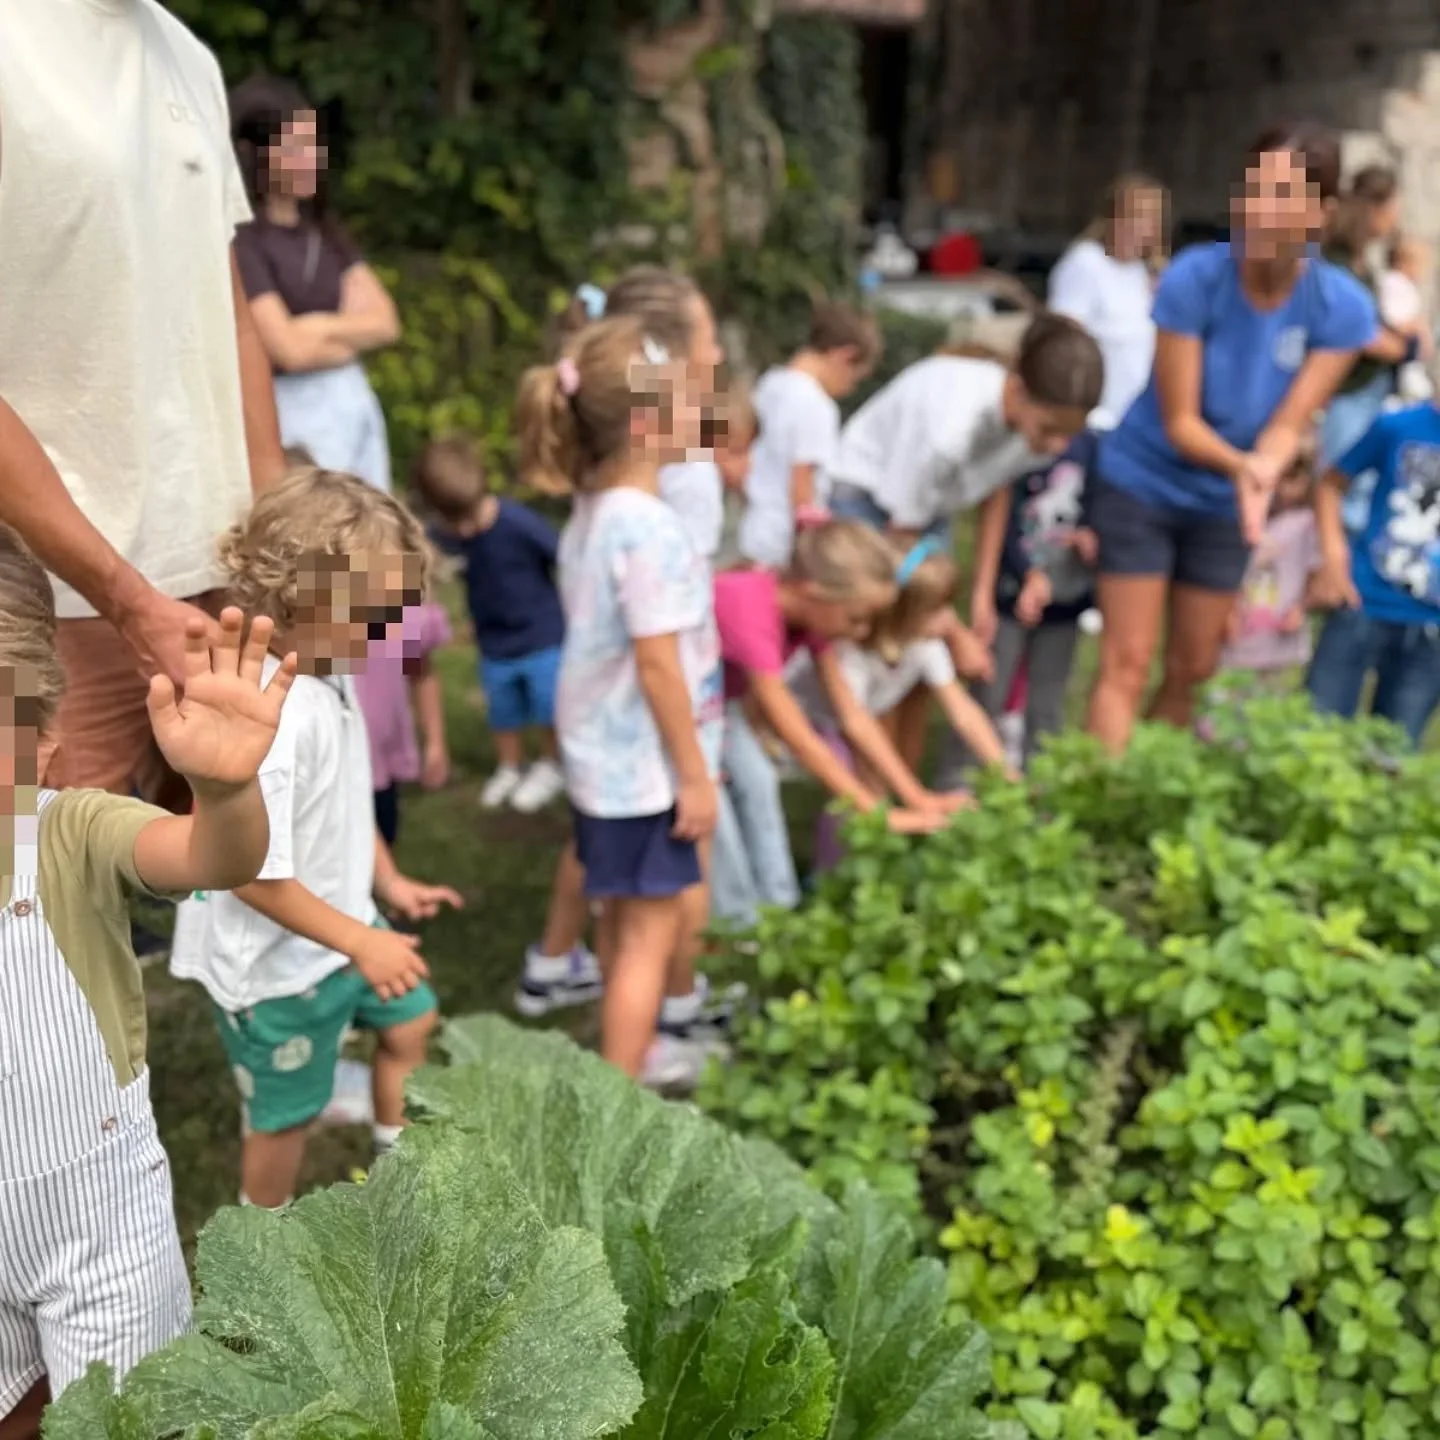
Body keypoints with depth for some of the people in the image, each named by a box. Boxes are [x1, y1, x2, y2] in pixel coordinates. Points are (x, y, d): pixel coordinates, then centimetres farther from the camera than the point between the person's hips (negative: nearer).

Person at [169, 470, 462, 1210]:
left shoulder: (330, 679, -4)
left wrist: (390, 882, 13)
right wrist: (361, 943, -25)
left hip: (345, 926, 9)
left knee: (410, 1023, 26)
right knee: (286, 1111, 11)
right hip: (278, 961, -9)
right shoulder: (270, 721, -35)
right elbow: (252, 875, -31)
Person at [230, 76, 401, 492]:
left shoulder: (324, 228, 12)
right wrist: (354, 336, -1)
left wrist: (318, 326, -11)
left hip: (356, 405, 7)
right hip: (293, 415, -7)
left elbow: (386, 322, 5)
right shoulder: (240, 240, -12)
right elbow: (289, 350, -17)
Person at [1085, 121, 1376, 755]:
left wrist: (1260, 474, -40)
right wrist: (1241, 464, -41)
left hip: (1221, 504, 4)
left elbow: (1289, 422, -17)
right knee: (1127, 665, -7)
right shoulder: (1194, 277, -24)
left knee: (1192, 669, 13)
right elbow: (1179, 421, -22)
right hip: (1141, 483, -3)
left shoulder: (1343, 307, -16)